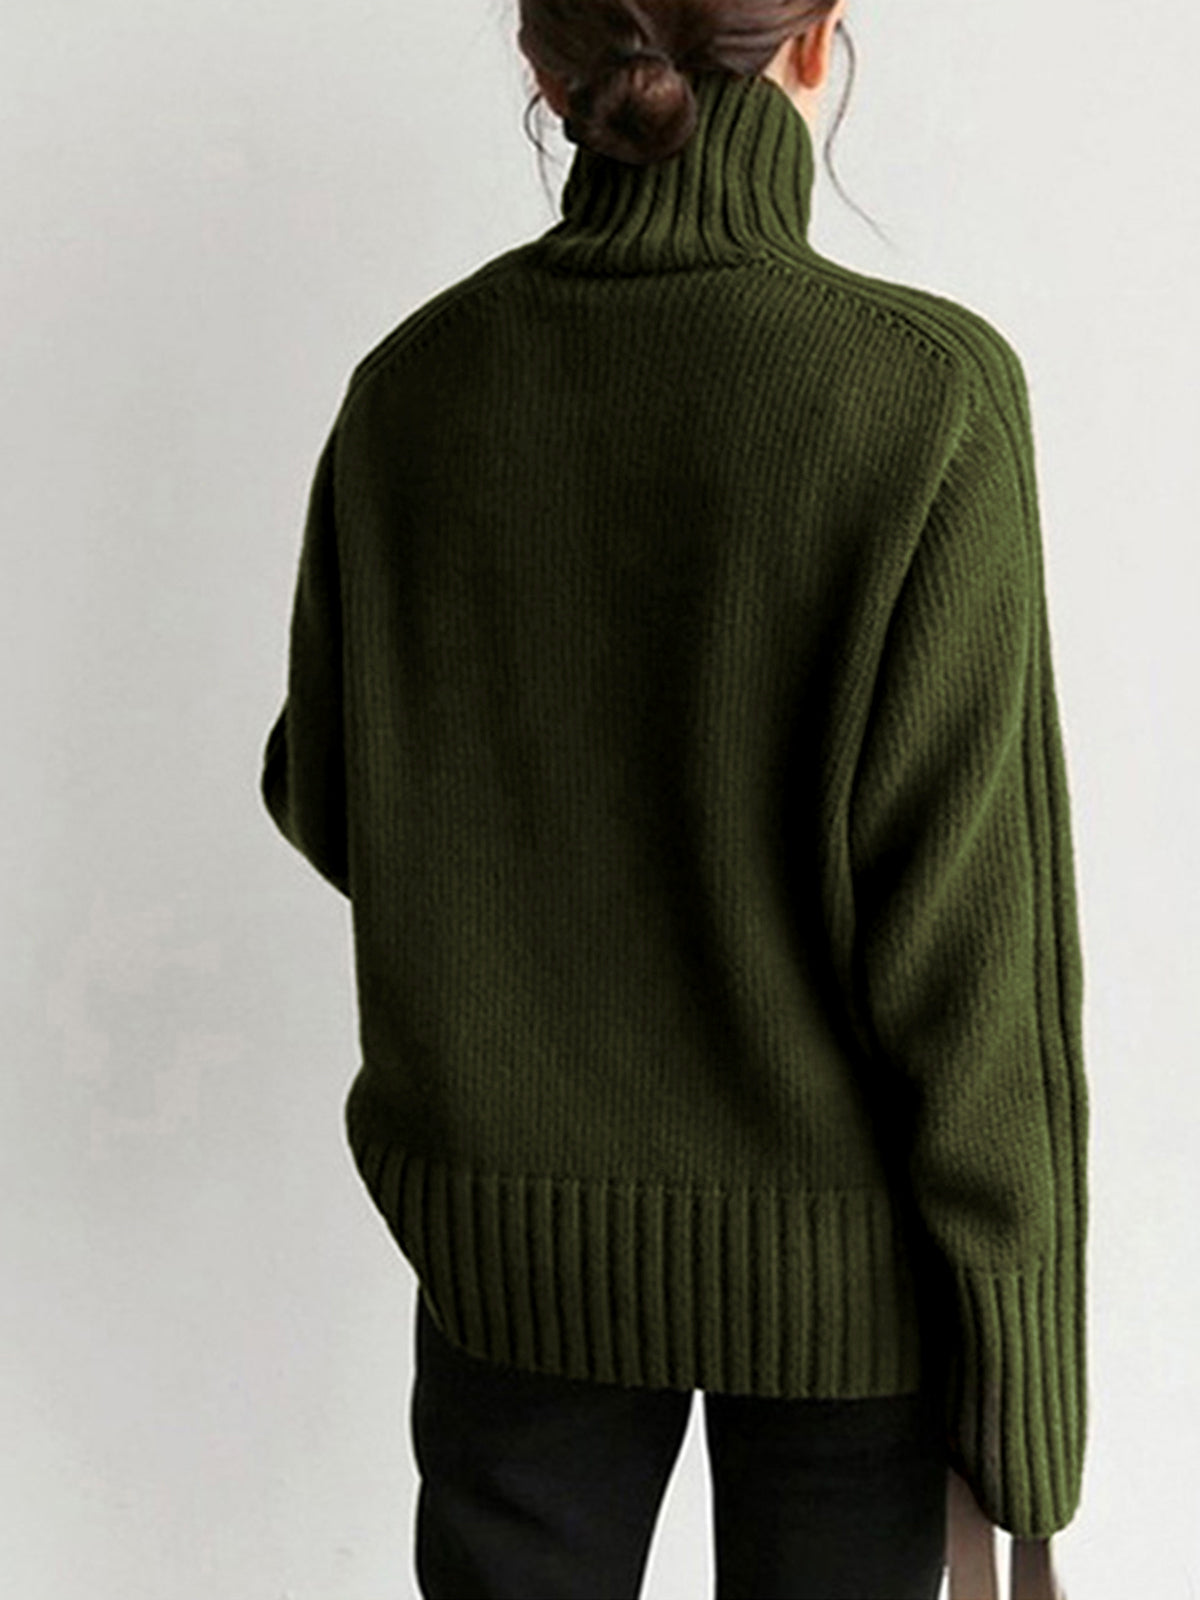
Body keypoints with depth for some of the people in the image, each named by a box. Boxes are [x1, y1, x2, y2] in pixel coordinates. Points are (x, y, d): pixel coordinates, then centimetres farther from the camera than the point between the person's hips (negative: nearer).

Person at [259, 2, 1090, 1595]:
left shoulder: (413, 384, -9)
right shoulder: (929, 394, -20)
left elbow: (327, 801, 2)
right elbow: (961, 918, -19)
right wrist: (1021, 1315, -8)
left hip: (517, 1227, 3)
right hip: (835, 1231, -2)